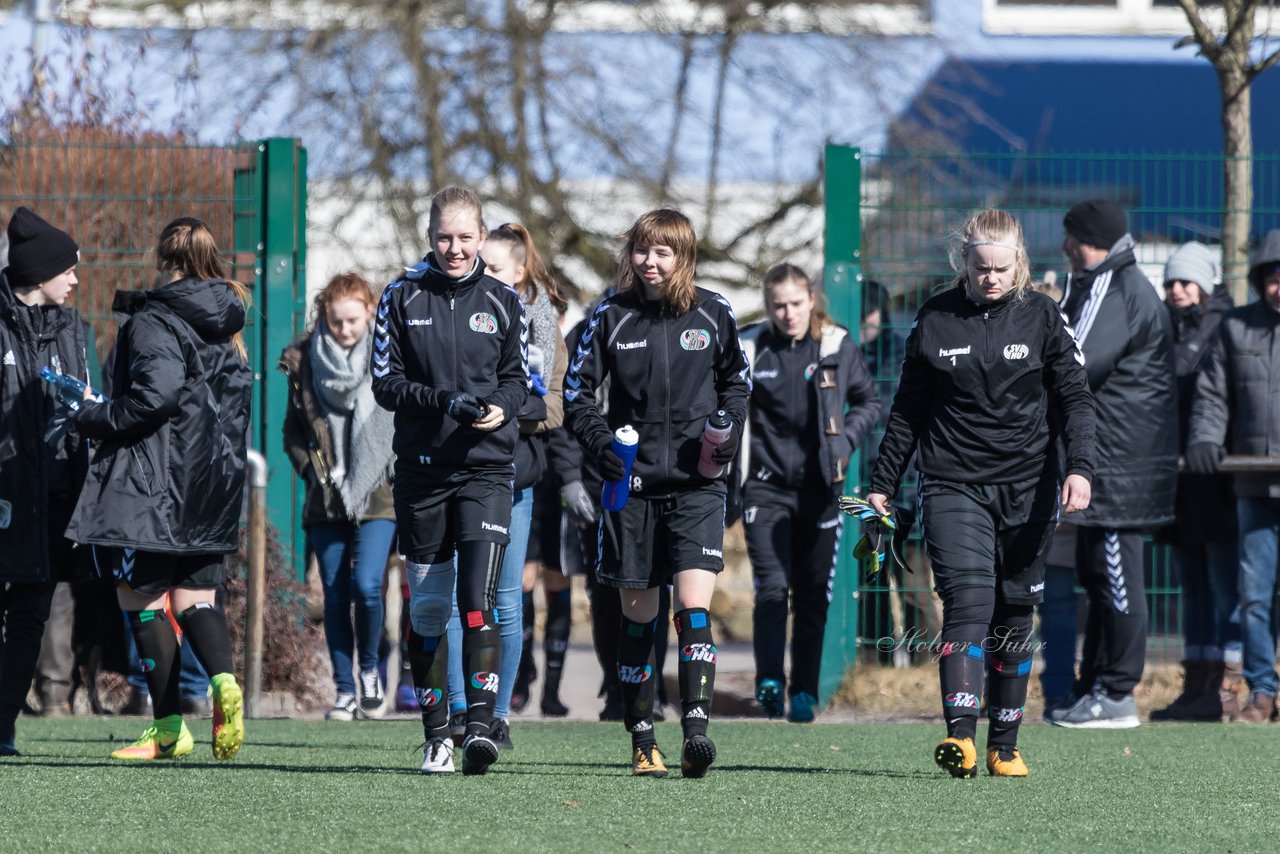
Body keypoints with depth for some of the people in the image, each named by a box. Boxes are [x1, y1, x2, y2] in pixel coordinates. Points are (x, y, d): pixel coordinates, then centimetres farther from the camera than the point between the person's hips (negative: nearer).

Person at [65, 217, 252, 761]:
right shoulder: (225, 325, 13)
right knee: (196, 596, 9)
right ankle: (223, 680, -19)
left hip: (151, 484, -7)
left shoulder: (154, 321, -11)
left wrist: (93, 419, -11)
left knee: (140, 596, 1)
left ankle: (169, 727, -1)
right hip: (212, 487, 7)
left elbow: (156, 396, -23)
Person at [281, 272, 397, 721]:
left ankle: (369, 667, 9)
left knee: (366, 585, -16)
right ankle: (344, 690, 11)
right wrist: (311, 470, 1)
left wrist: (395, 470, -3)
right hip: (326, 498, 3)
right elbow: (293, 429, 14)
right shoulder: (305, 362, 5)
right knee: (335, 595, 2)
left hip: (378, 496, -2)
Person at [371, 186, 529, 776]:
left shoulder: (502, 304, 7)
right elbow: (386, 383, 1)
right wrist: (442, 401, -15)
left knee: (478, 598, -15)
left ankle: (481, 724, -20)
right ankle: (436, 734, 15)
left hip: (486, 468, -1)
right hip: (420, 469, 1)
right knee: (427, 608, 5)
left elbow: (518, 378, 12)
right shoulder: (402, 299, 5)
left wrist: (500, 409, -11)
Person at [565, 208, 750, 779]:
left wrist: (730, 428, 0)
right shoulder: (612, 317, 1)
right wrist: (599, 440, -10)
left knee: (694, 605, -15)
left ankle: (695, 731, -22)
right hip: (633, 483, 1)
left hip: (696, 483, -1)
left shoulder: (713, 314, 2)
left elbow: (736, 378, 17)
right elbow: (576, 389, 7)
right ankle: (642, 742, 15)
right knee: (637, 614, 7)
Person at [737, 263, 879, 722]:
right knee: (772, 586, -14)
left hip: (819, 489, 1)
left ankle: (805, 692, 11)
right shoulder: (749, 350, -1)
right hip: (767, 489, -1)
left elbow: (869, 400, 13)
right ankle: (770, 680, -20)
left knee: (813, 596, 5)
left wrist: (846, 438, -4)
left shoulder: (838, 347, 0)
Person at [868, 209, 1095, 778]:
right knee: (968, 601, -18)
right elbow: (908, 410, 12)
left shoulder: (1042, 316, 3)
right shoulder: (935, 320, 4)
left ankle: (1004, 746, 16)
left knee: (1014, 617, 6)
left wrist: (1080, 467, -12)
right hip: (952, 487, -1)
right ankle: (961, 735, -29)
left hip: (1026, 490, 1)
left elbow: (1074, 397, 3)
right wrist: (882, 484, 13)